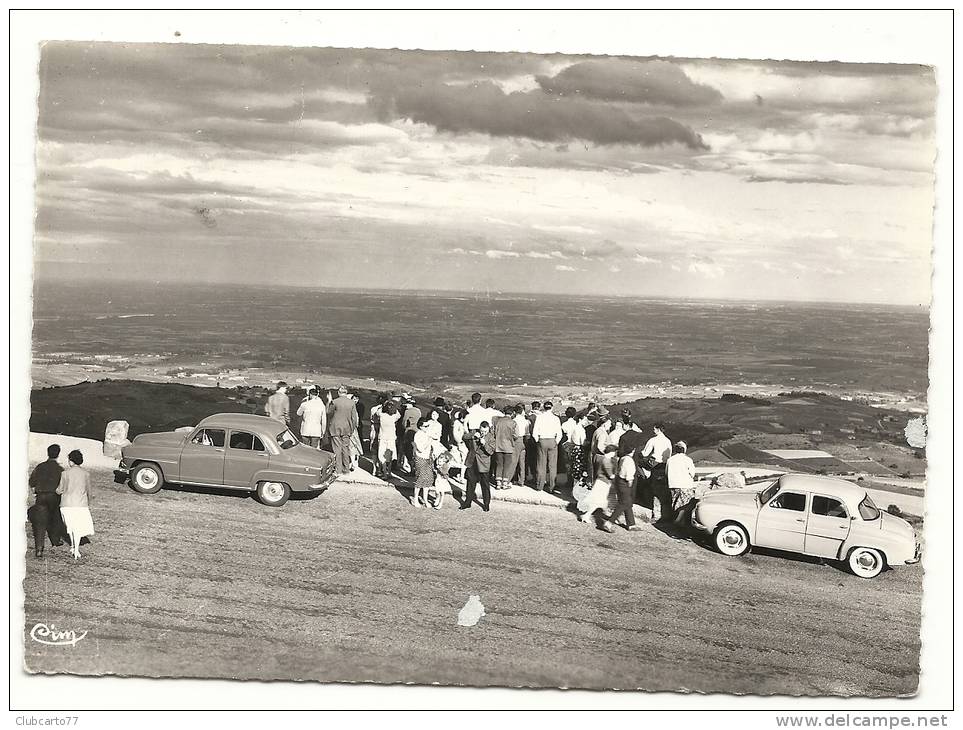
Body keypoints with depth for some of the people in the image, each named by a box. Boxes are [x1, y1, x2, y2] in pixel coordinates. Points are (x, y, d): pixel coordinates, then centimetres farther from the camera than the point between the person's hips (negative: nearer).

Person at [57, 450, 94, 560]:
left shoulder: (65, 473, -2)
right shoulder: (86, 473, 3)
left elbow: (60, 490, 4)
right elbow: (88, 490, 12)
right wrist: (90, 500, 30)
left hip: (67, 503, 0)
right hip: (81, 503, 0)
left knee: (70, 525, 19)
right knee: (79, 527, 5)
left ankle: (73, 546, 25)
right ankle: (76, 550, -2)